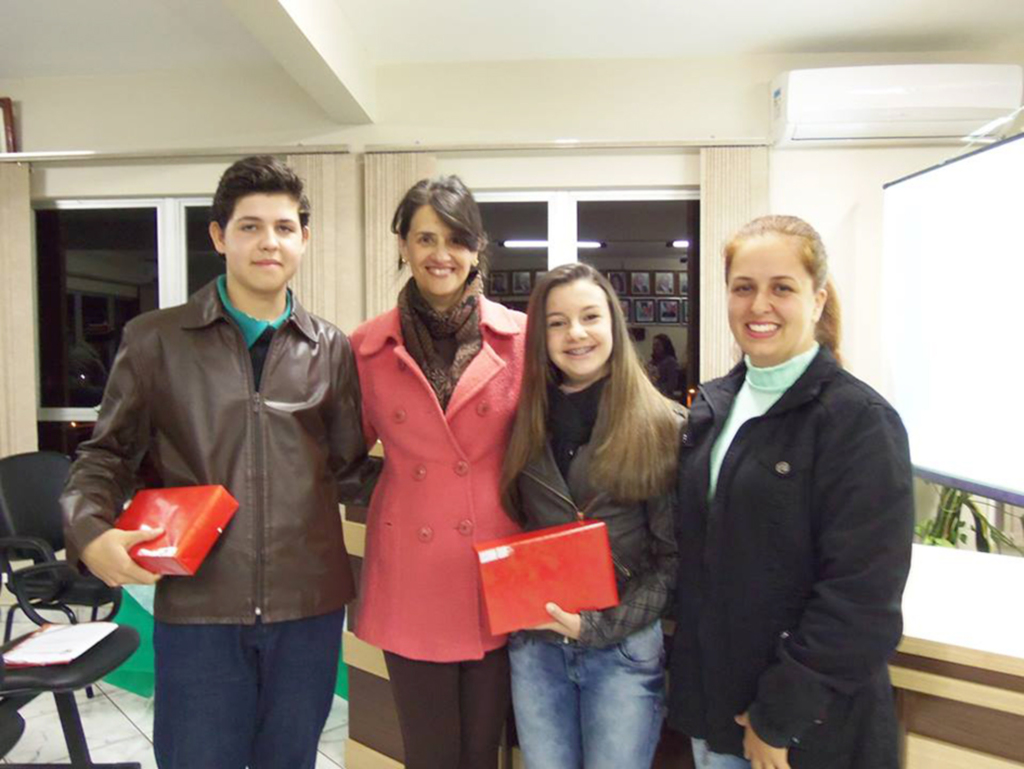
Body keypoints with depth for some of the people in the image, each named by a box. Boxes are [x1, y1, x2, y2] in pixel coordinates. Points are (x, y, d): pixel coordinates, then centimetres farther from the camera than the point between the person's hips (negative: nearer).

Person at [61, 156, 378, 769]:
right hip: (197, 605, -1)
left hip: (309, 604, 2)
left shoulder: (332, 350, 4)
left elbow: (348, 470, 9)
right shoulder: (155, 341, 1)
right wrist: (91, 530, -10)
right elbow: (108, 454, 6)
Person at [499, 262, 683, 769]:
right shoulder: (526, 423, 2)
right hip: (534, 645, 3)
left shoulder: (662, 426, -9)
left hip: (625, 648, -3)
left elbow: (673, 555, -7)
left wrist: (601, 625, -13)